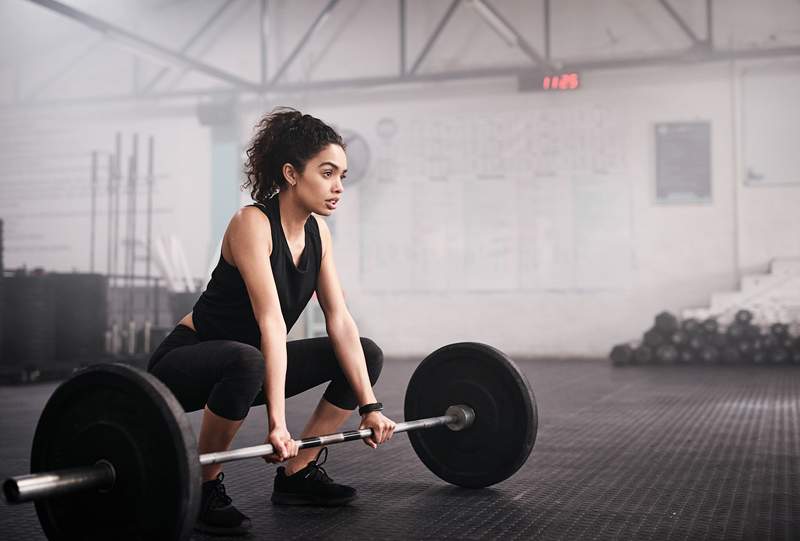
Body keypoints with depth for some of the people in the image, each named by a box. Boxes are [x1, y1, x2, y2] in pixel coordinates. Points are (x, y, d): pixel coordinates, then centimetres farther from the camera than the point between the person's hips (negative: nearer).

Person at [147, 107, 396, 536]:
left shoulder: (317, 232, -1)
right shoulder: (252, 223, -24)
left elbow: (340, 321, -5)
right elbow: (271, 323, -33)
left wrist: (369, 405, -10)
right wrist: (277, 422, -37)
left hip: (248, 361, 8)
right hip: (185, 362, -8)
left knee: (366, 354, 2)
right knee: (246, 361, -41)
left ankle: (297, 473, 7)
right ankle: (204, 489, -17)